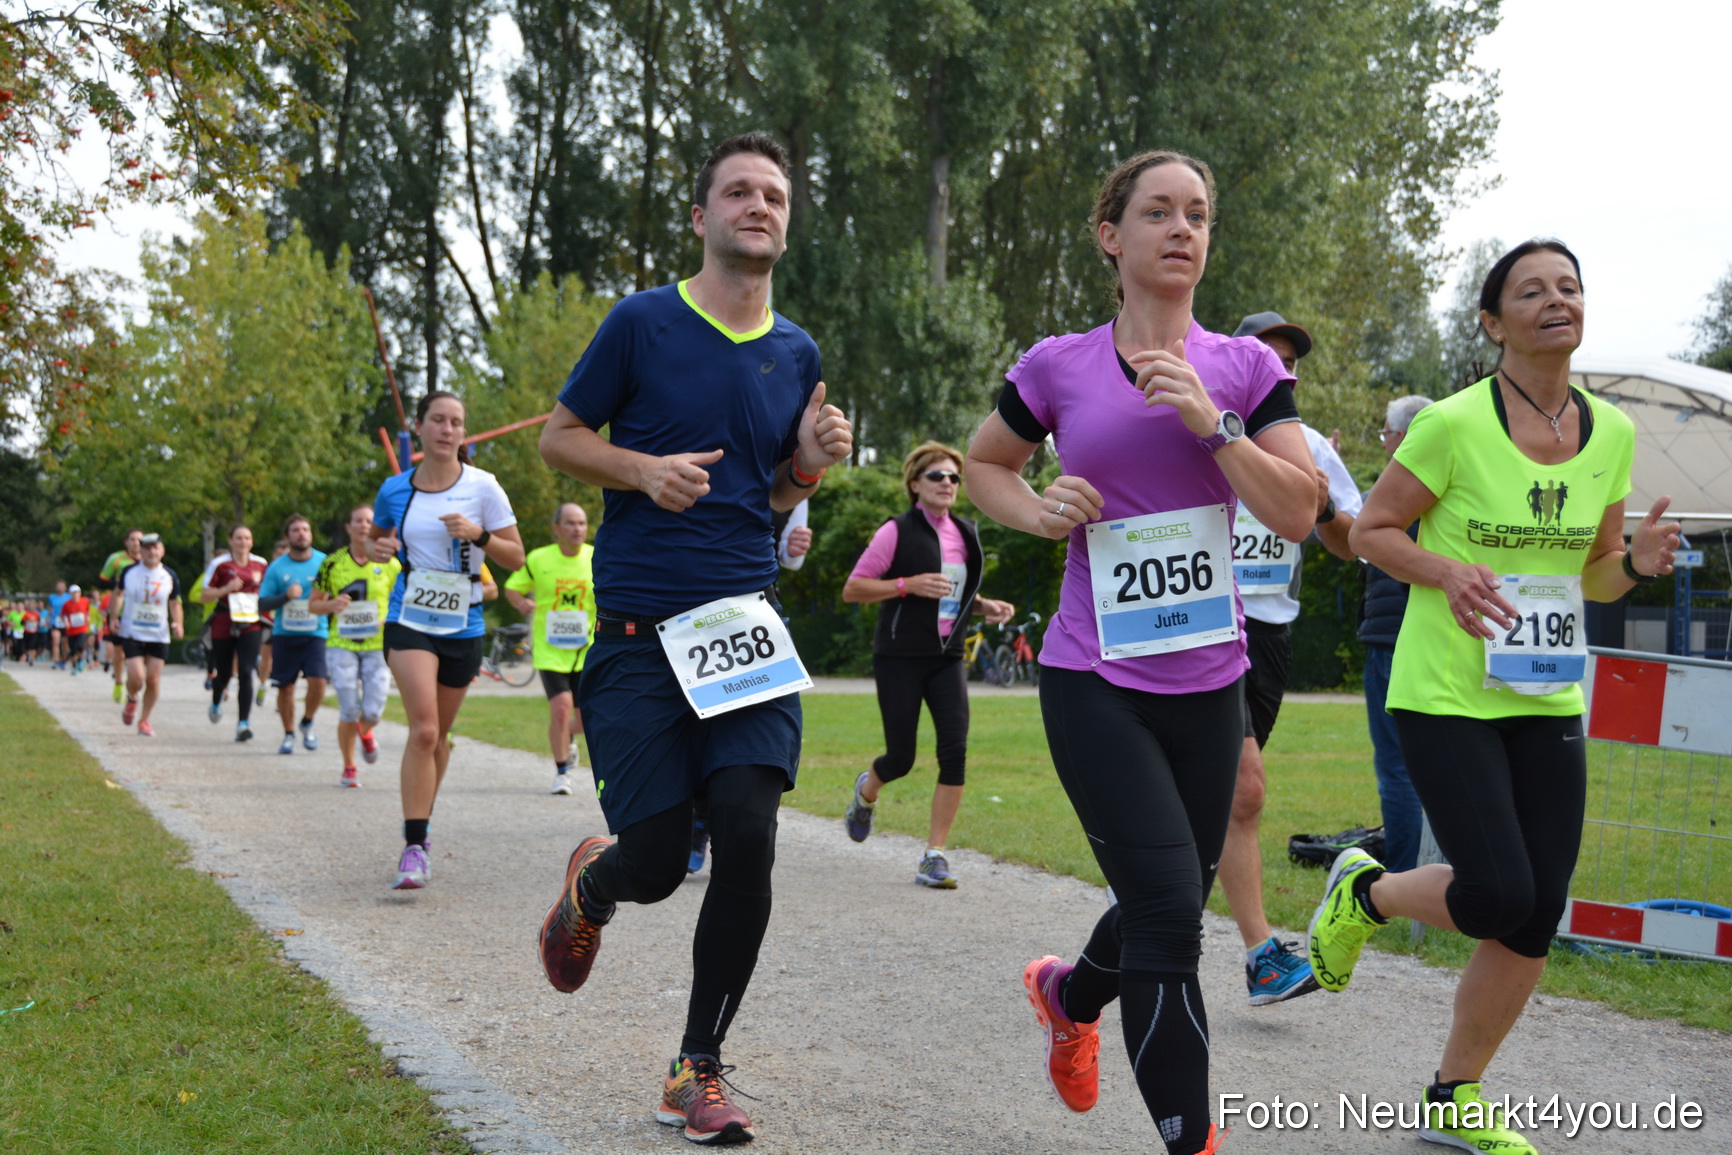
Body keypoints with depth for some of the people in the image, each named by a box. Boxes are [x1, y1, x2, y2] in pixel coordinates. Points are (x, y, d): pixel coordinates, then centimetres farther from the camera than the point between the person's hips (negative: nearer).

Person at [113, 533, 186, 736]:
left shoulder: (169, 576, 1)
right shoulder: (129, 572, -1)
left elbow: (174, 602, 14)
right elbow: (118, 593, 16)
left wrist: (178, 624, -2)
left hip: (159, 636, 2)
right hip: (132, 633, -1)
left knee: (153, 679, -1)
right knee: (136, 677, -14)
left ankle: (144, 720, 16)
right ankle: (131, 700, 21)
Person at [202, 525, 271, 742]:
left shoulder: (260, 564, 6)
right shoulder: (221, 564, -2)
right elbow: (205, 595, -1)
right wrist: (227, 588, -15)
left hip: (251, 626, 1)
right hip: (224, 625, -1)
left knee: (246, 673, -12)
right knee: (223, 673, 12)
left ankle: (243, 723, -12)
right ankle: (216, 703, 46)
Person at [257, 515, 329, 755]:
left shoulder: (324, 562, 2)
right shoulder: (277, 567, 2)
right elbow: (262, 603, 2)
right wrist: (286, 596, -15)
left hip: (316, 634, -1)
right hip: (284, 634, 1)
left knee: (318, 680, -17)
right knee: (285, 687, 3)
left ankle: (308, 723, 10)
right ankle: (288, 734, 21)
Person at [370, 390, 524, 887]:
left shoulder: (482, 487, -3)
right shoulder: (394, 490, 3)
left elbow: (516, 556, -1)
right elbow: (377, 537, 21)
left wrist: (479, 534, -19)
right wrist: (377, 549, -2)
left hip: (464, 626, 1)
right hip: (410, 621, -1)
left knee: (439, 735, 13)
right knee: (423, 730, -17)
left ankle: (422, 824, 34)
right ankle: (414, 845, -15)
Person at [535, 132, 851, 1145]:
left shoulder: (799, 354, 11)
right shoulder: (643, 323, -1)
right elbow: (559, 436, 5)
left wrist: (811, 461, -1)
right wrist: (642, 469, -14)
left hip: (746, 622, 3)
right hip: (639, 633, -3)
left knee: (749, 838, -12)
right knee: (657, 863, -5)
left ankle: (700, 1069, 6)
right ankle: (591, 885, 36)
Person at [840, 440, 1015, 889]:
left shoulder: (964, 533, 10)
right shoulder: (897, 532, -8)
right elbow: (852, 589, -9)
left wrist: (985, 606, 5)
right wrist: (908, 585, -20)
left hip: (947, 658, 5)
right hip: (900, 658, -5)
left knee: (955, 752, -11)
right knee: (900, 758, 1)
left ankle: (934, 857, -3)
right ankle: (866, 791, 39)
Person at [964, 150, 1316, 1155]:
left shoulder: (1246, 367, 4)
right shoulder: (1059, 368, 0)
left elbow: (1297, 514, -4)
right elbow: (984, 463, 16)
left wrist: (1211, 422, -15)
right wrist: (1037, 511, -4)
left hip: (1209, 683, 3)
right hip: (1096, 683, -3)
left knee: (1172, 904, 15)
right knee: (1169, 912, -14)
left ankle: (1070, 994, 48)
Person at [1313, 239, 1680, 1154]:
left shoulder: (1610, 433, 5)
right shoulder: (1454, 424, -12)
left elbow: (1595, 576, 14)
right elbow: (1371, 530, -4)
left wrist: (1636, 562, -8)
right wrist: (1446, 572, -21)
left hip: (1548, 702, 6)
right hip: (1446, 696, -5)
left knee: (1537, 917, 4)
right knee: (1498, 896, -15)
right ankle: (1364, 892, 18)